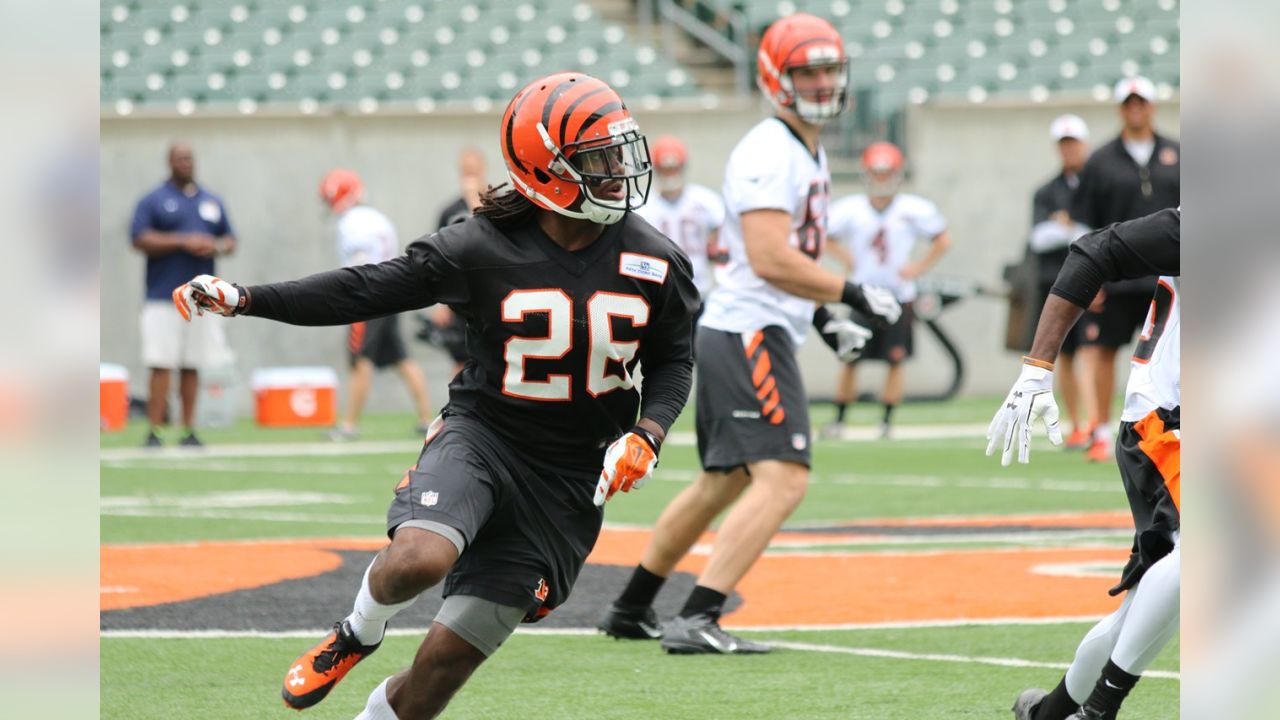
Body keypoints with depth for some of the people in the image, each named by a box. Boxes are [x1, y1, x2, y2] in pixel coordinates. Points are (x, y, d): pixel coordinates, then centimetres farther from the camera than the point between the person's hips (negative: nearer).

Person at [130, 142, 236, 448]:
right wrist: (183, 242, -15)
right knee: (161, 365, -11)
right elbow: (139, 239, -8)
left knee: (192, 366, 5)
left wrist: (217, 247, -4)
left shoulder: (212, 202, 17)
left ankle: (189, 431, 9)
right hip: (163, 298, -4)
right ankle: (154, 432, -10)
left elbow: (230, 240, 20)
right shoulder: (153, 201, 3)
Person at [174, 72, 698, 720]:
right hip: (481, 433, -2)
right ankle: (359, 634, 4)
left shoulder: (654, 264, -5)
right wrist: (243, 299, -13)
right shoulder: (482, 249, -11)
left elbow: (672, 360, 10)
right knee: (416, 561, -32)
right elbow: (367, 290, -7)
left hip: (567, 479, 2)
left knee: (444, 662, -2)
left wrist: (646, 436, -9)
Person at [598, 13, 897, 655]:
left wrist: (821, 317, 17)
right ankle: (696, 620, -24)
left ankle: (630, 611, 28)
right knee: (782, 480, -19)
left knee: (722, 484, 19)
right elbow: (770, 260, -24)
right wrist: (852, 294, -18)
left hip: (732, 335, 11)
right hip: (749, 335, -11)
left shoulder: (810, 154, 18)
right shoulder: (768, 155, -15)